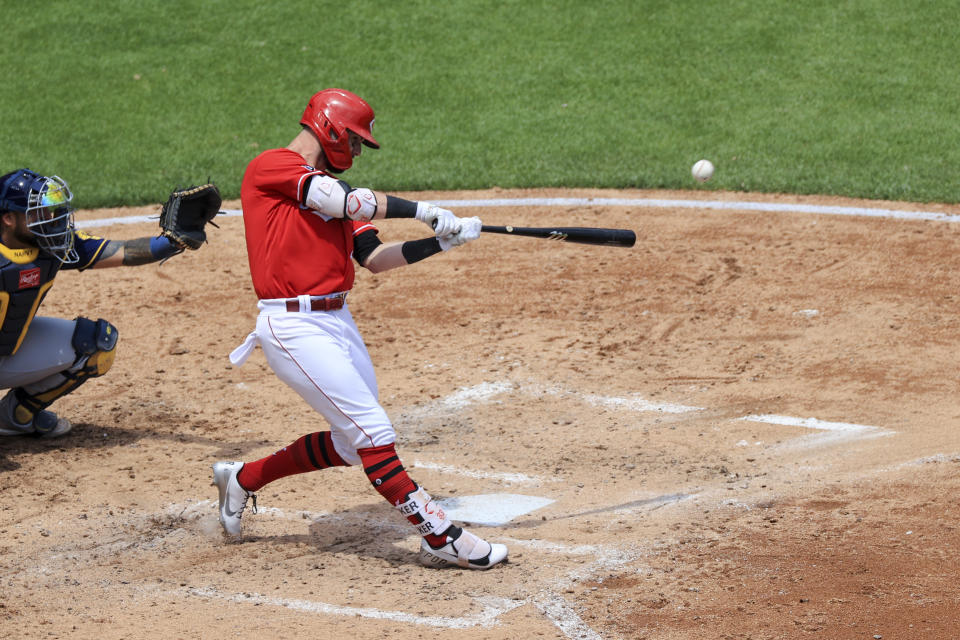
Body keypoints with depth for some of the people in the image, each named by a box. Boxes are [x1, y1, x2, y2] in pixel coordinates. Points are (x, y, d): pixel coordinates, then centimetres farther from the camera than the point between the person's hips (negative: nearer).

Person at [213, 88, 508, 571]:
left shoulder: (328, 187, 18)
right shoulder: (270, 167, -8)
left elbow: (375, 258, 11)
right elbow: (348, 203, -20)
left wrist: (441, 242, -1)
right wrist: (426, 212, -13)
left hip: (338, 322, 9)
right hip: (295, 327, -9)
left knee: (351, 446, 13)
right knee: (373, 433, -11)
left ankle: (242, 479, 31)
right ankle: (442, 539, -8)